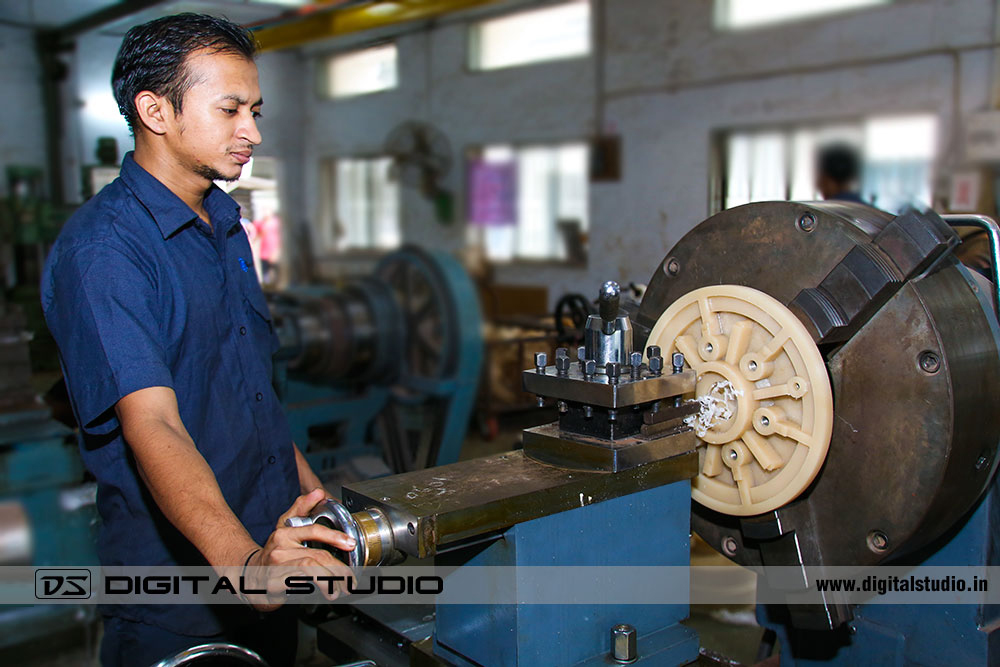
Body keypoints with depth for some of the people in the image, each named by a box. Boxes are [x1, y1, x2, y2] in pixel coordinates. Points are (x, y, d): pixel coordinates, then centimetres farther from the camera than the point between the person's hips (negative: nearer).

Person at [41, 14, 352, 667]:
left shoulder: (226, 227, 10)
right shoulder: (100, 248, -18)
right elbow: (152, 425, -28)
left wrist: (314, 492, 14)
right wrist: (245, 558, -40)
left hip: (272, 550, 8)